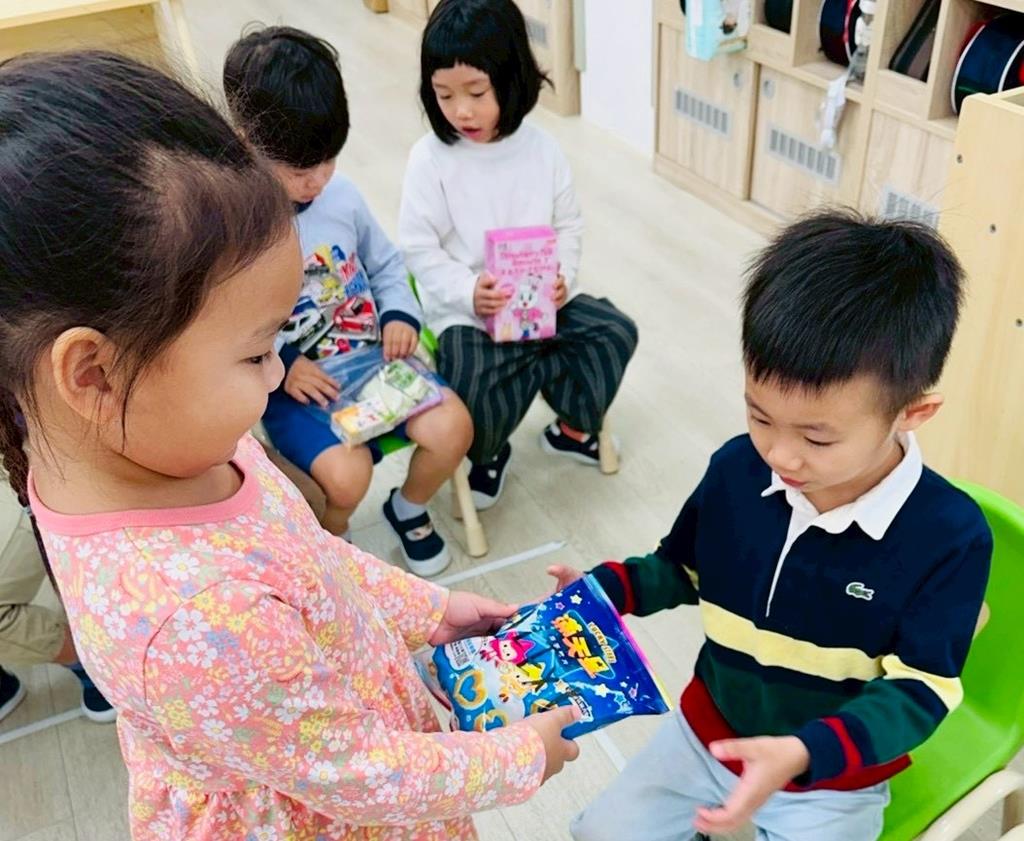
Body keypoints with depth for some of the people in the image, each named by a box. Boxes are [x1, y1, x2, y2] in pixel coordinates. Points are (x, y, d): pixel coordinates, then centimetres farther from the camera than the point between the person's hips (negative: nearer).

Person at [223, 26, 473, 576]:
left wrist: (400, 315, -5)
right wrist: (279, 365, -20)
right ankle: (329, 542, 11)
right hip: (292, 385, -4)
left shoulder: (341, 196, -2)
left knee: (452, 427, -14)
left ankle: (409, 509, 20)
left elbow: (386, 266, 13)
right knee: (346, 473, -27)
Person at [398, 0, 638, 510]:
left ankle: (572, 427, 14)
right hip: (465, 312, -4)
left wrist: (561, 277, -13)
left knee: (616, 331, -7)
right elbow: (417, 248, -10)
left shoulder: (541, 149, -1)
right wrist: (466, 292, -24)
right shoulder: (430, 158, -11)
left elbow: (568, 225, 6)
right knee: (474, 392, -26)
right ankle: (486, 451, 10)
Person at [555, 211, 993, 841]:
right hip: (707, 734, 4)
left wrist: (802, 755, -37)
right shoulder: (736, 469, -14)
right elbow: (683, 568, 4)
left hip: (834, 781, -3)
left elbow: (919, 691, -21)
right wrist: (605, 588, -16)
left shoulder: (951, 535, -25)